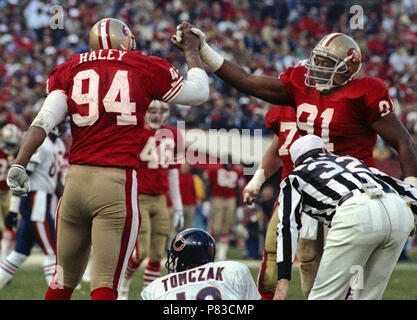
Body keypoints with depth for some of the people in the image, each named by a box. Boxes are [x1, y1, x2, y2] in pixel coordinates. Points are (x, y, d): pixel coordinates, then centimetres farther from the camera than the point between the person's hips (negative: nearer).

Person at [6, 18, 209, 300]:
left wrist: (19, 164, -7)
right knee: (105, 285, -5)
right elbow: (199, 92, 20)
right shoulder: (145, 68, 6)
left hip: (76, 179, 3)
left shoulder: (70, 70, 12)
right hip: (118, 182, -3)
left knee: (64, 280, 14)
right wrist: (191, 51, 35)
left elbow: (44, 121, -2)